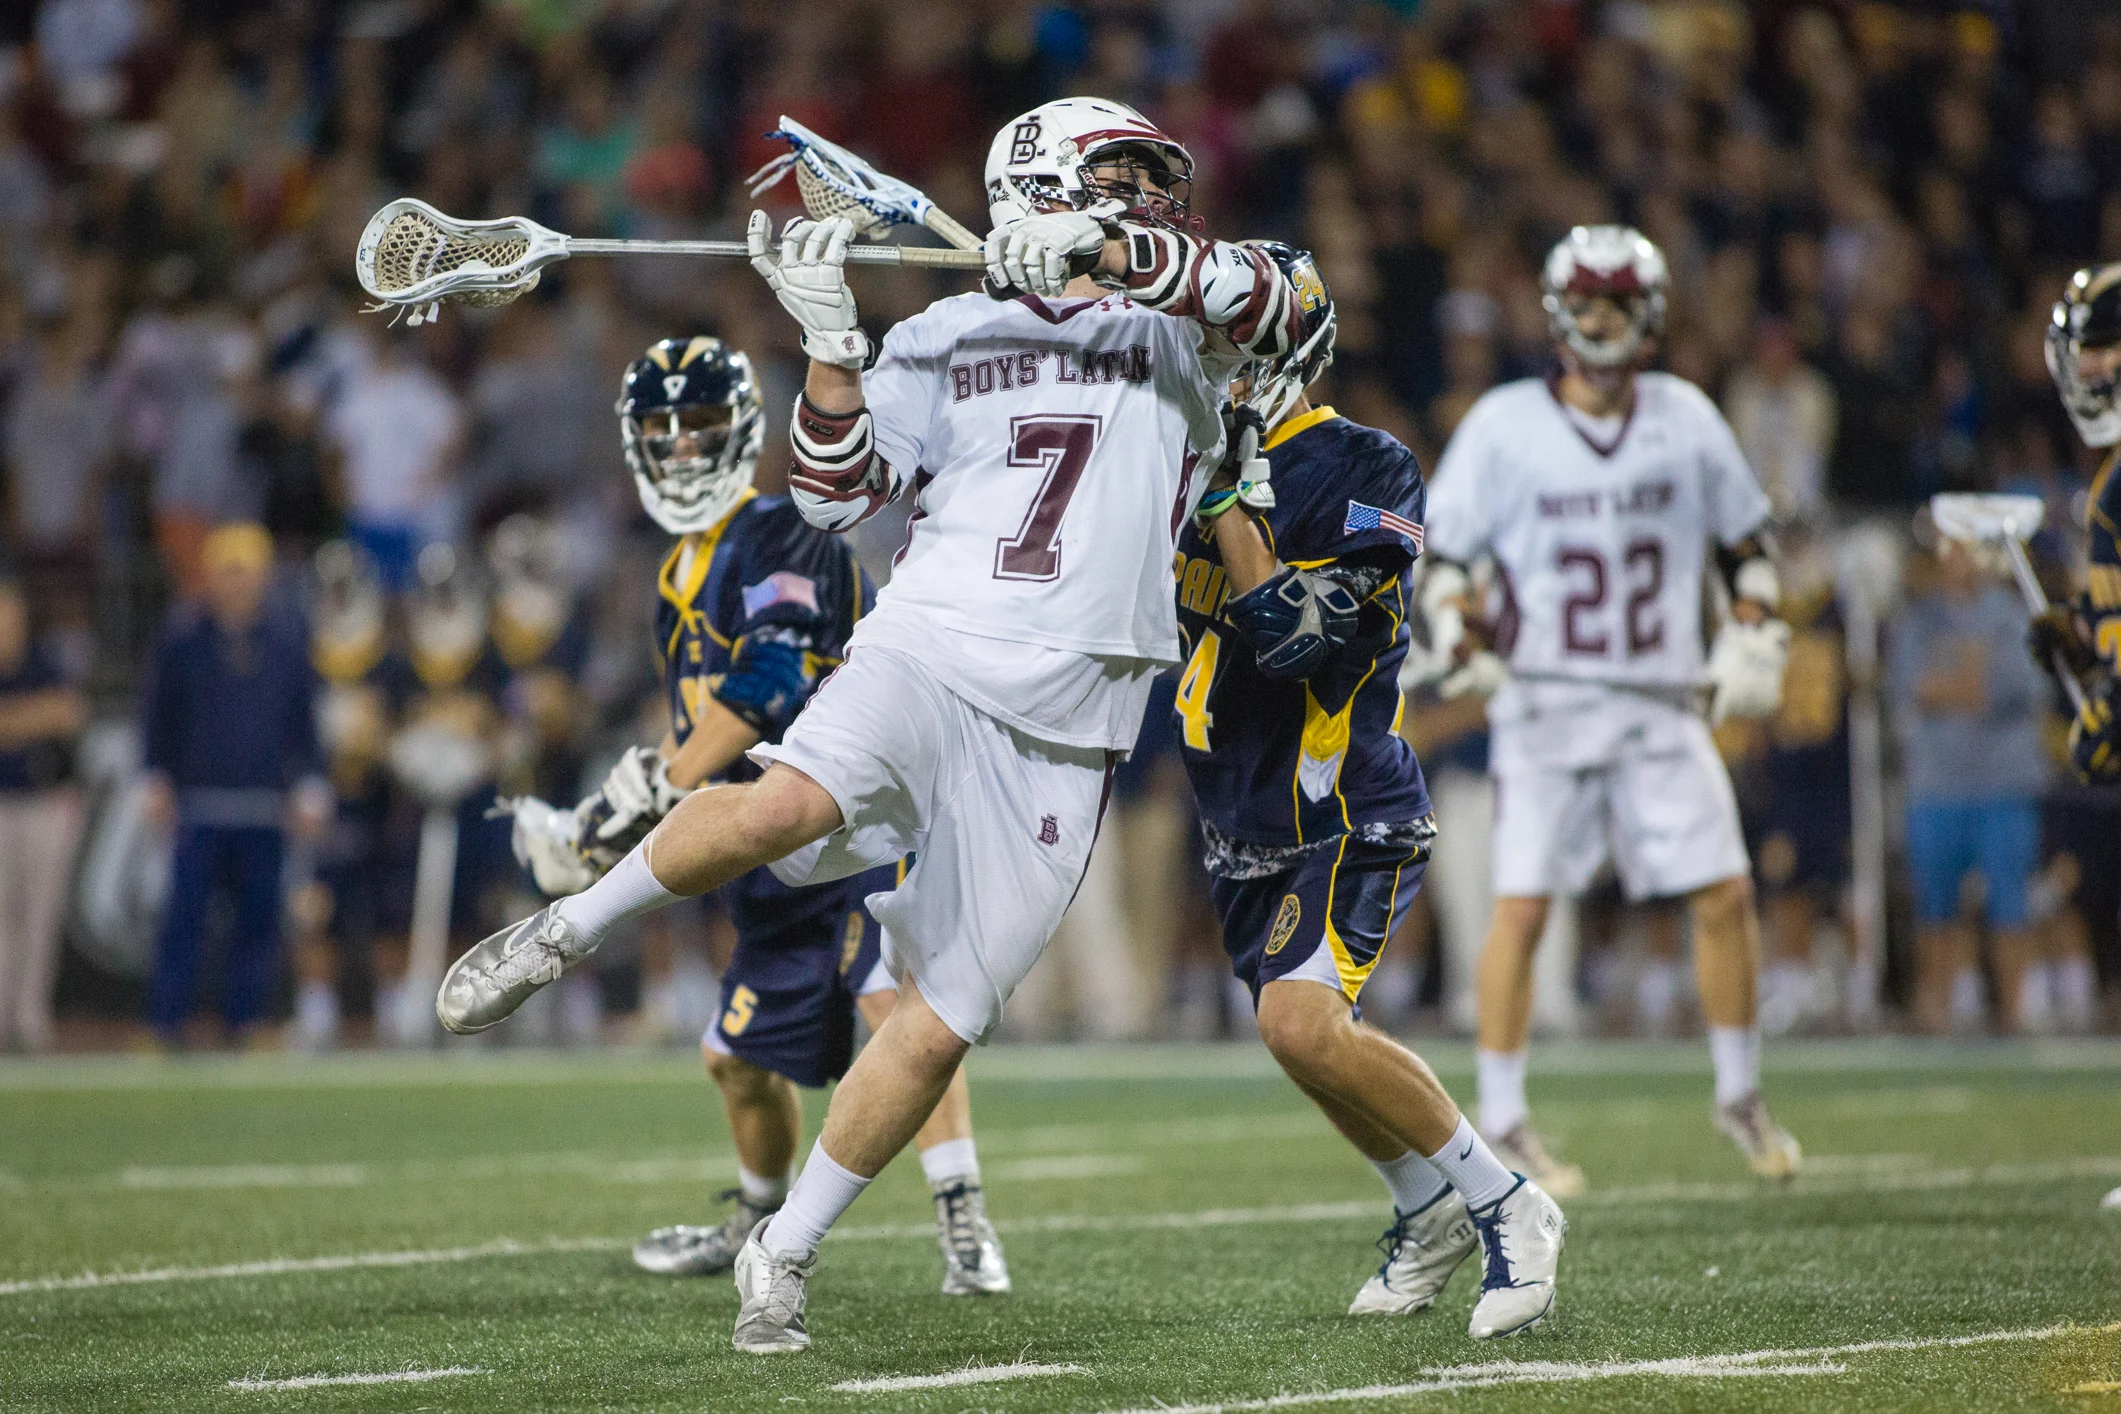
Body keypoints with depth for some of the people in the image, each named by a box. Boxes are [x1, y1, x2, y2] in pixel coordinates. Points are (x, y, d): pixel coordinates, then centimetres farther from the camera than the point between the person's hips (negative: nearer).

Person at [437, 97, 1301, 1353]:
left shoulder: (1183, 336, 15)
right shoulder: (949, 344, 12)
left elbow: (1273, 307, -7)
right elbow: (836, 497, 6)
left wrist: (1118, 249, -17)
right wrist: (831, 343, -6)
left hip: (1062, 738, 2)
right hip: (932, 657, -2)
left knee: (941, 1025, -1)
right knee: (786, 808, -33)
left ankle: (787, 1252, 15)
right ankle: (567, 933, -9)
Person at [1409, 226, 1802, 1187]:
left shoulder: (1685, 418, 6)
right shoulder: (1505, 425, -3)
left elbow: (1743, 540, 17)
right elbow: (1440, 549, 1)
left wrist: (1754, 638, 4)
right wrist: (1455, 636, -15)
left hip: (1662, 707, 3)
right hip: (1545, 706, -3)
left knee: (1725, 895, -2)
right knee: (1521, 907, -9)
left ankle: (1738, 1096, 16)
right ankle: (1501, 1124, 1)